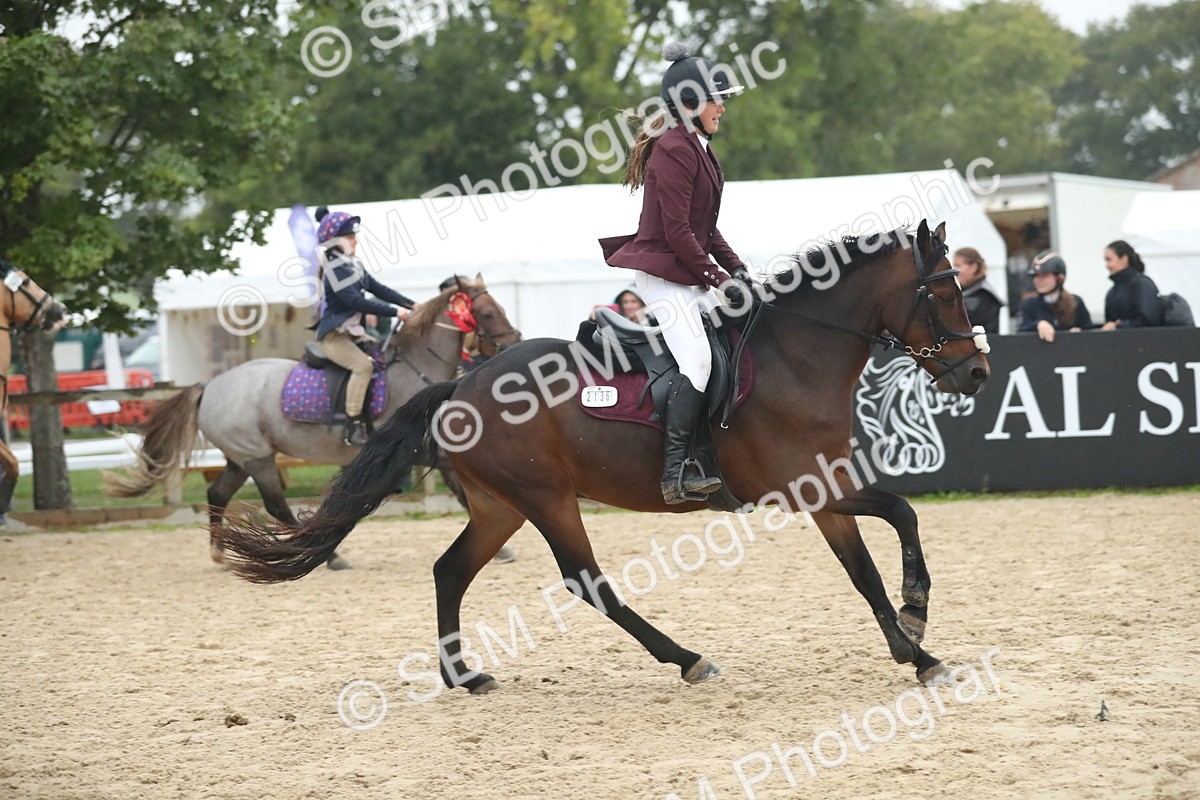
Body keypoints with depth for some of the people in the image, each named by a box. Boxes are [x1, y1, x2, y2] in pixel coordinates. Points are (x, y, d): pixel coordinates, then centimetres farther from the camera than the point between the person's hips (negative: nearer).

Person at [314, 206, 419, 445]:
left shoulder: (353, 266, 12)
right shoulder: (335, 269, -18)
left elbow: (377, 289, 13)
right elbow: (357, 302, -26)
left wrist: (411, 305, 3)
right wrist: (395, 312, -25)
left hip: (353, 333, 10)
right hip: (333, 336, -10)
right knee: (363, 365, -29)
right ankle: (353, 427, -30)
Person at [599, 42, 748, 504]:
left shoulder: (696, 148, 16)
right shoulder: (673, 150, -16)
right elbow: (677, 232, -20)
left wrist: (734, 266, 7)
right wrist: (718, 279, -15)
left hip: (691, 277, 11)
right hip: (663, 273, -11)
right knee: (697, 361, -24)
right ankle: (676, 473, -29)